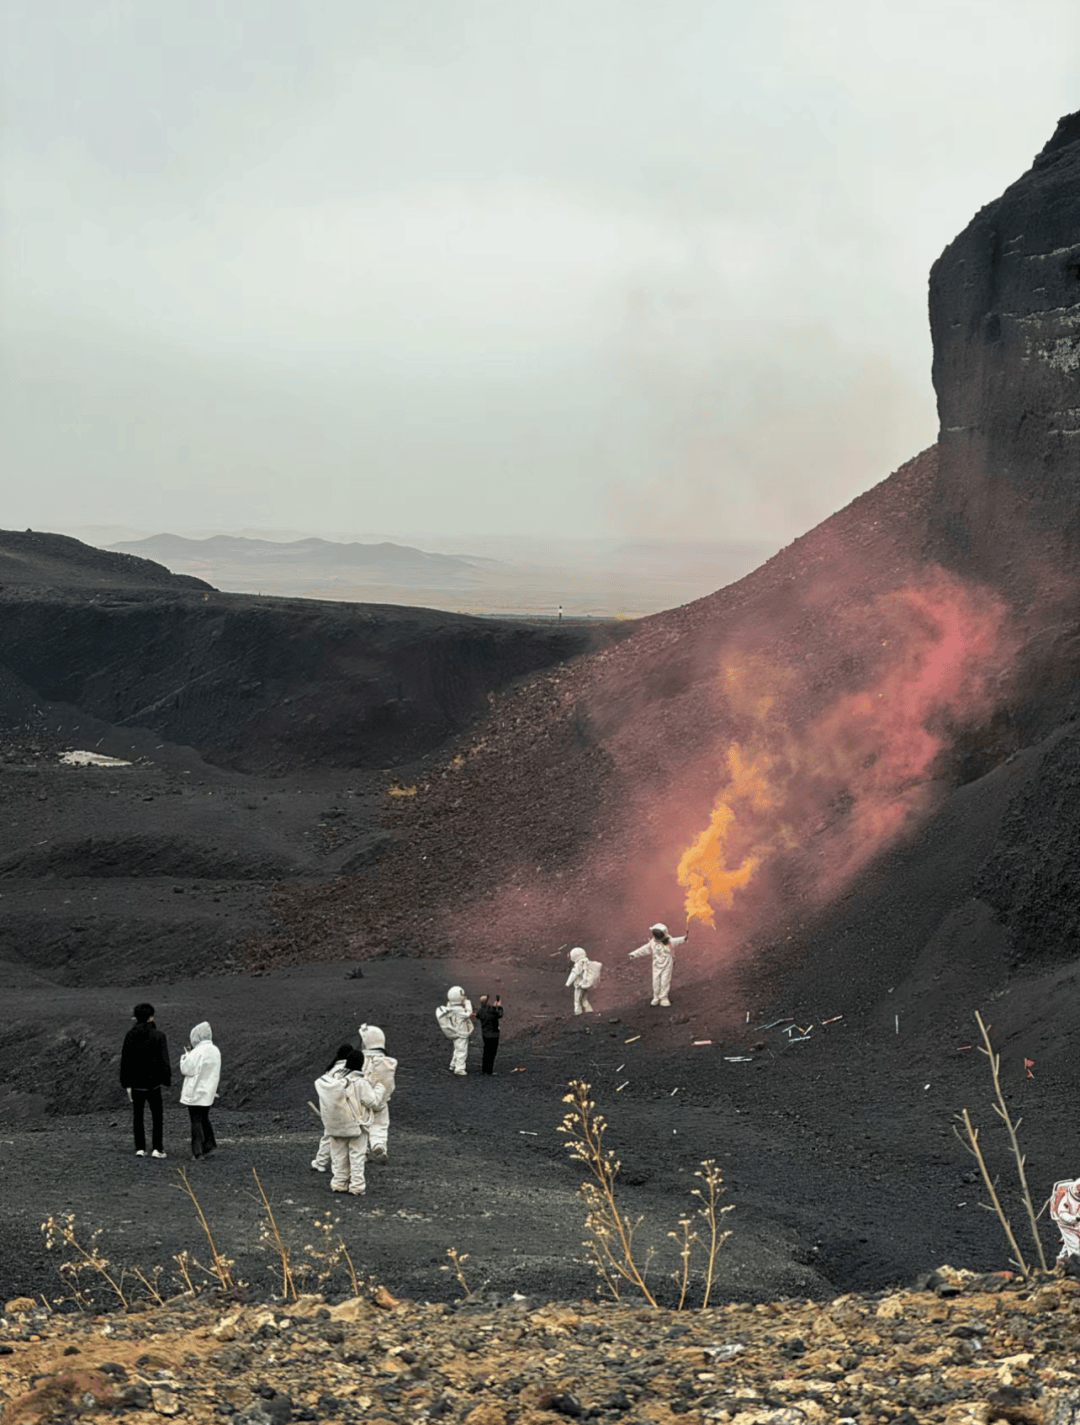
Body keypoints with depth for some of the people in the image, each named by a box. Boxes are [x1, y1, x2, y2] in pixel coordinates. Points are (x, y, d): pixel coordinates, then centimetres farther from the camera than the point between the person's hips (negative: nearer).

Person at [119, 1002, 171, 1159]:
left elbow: (125, 1059, 5)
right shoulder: (158, 1035, -9)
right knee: (157, 1116, 5)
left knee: (137, 1116, 9)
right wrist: (166, 1080, -2)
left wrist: (124, 1081, 11)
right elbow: (164, 1060, -10)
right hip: (153, 1081, -3)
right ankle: (157, 1149, -1)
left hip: (135, 1082, 3)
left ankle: (140, 1148, 8)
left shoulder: (130, 1035, 1)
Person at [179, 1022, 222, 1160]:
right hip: (209, 1092, 7)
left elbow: (186, 1069, -16)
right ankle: (209, 1145, 16)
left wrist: (186, 1055, 0)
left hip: (195, 1093, -7)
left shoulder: (197, 1052, -19)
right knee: (204, 1118, 19)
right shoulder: (215, 1051, 6)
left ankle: (197, 1151, -1)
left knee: (196, 1121, -1)